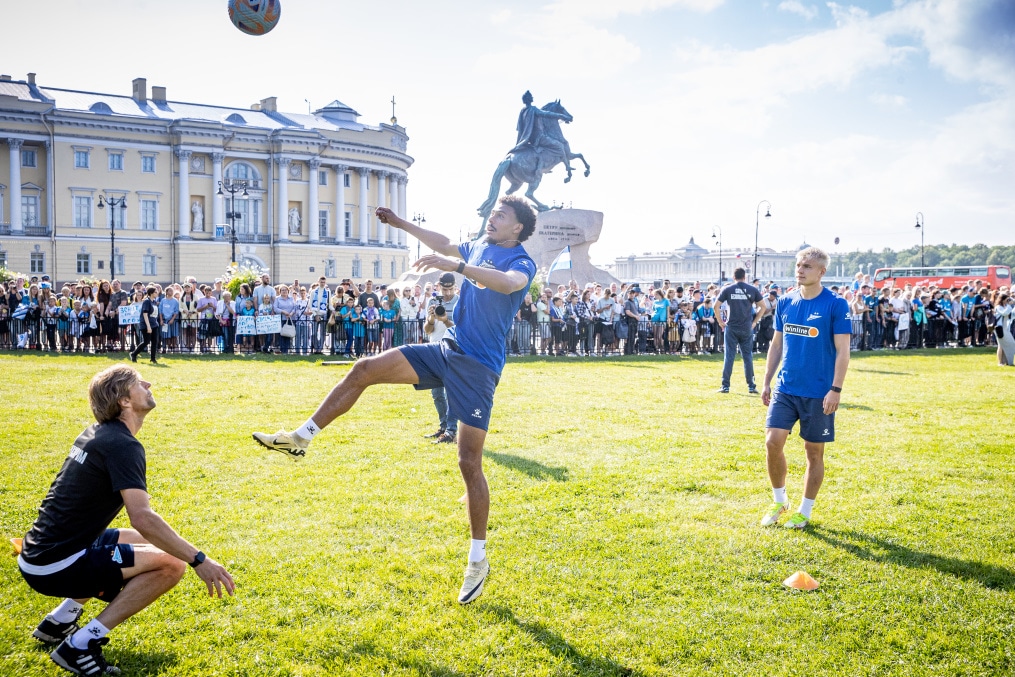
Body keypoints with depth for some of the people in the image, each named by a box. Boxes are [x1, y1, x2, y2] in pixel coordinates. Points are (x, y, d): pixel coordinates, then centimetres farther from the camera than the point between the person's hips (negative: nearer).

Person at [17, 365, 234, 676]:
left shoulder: (95, 433, 11)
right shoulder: (123, 445, -17)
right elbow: (143, 519, -30)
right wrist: (198, 560, -27)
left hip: (40, 554, 9)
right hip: (57, 567, -9)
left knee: (147, 543, 23)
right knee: (171, 563, -12)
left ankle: (60, 619, 19)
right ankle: (80, 645, -9)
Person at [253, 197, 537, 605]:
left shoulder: (522, 262, -10)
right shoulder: (479, 248, 13)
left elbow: (509, 282, -35)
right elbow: (445, 245, 34)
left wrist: (456, 266, -45)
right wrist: (402, 225, 31)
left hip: (478, 367, -7)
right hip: (446, 350, 7)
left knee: (469, 462, -8)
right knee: (364, 370, -2)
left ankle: (478, 560, 3)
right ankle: (302, 437, 8)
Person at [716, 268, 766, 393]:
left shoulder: (727, 290, 0)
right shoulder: (753, 290, 3)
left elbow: (716, 305, -5)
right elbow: (762, 307, 4)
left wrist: (720, 322, 3)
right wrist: (754, 322, 9)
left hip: (731, 328, -1)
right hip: (747, 328, 1)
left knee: (729, 356, 2)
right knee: (747, 357, 7)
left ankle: (725, 386, 2)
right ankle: (751, 386, 9)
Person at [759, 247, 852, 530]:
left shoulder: (836, 305, -8)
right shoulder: (785, 302, 6)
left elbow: (842, 351, -9)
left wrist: (835, 390, -15)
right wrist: (766, 382, 10)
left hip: (818, 393, -4)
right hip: (785, 388, 4)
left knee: (814, 451, 6)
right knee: (773, 442, -5)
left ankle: (805, 511, 21)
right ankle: (779, 501, 16)